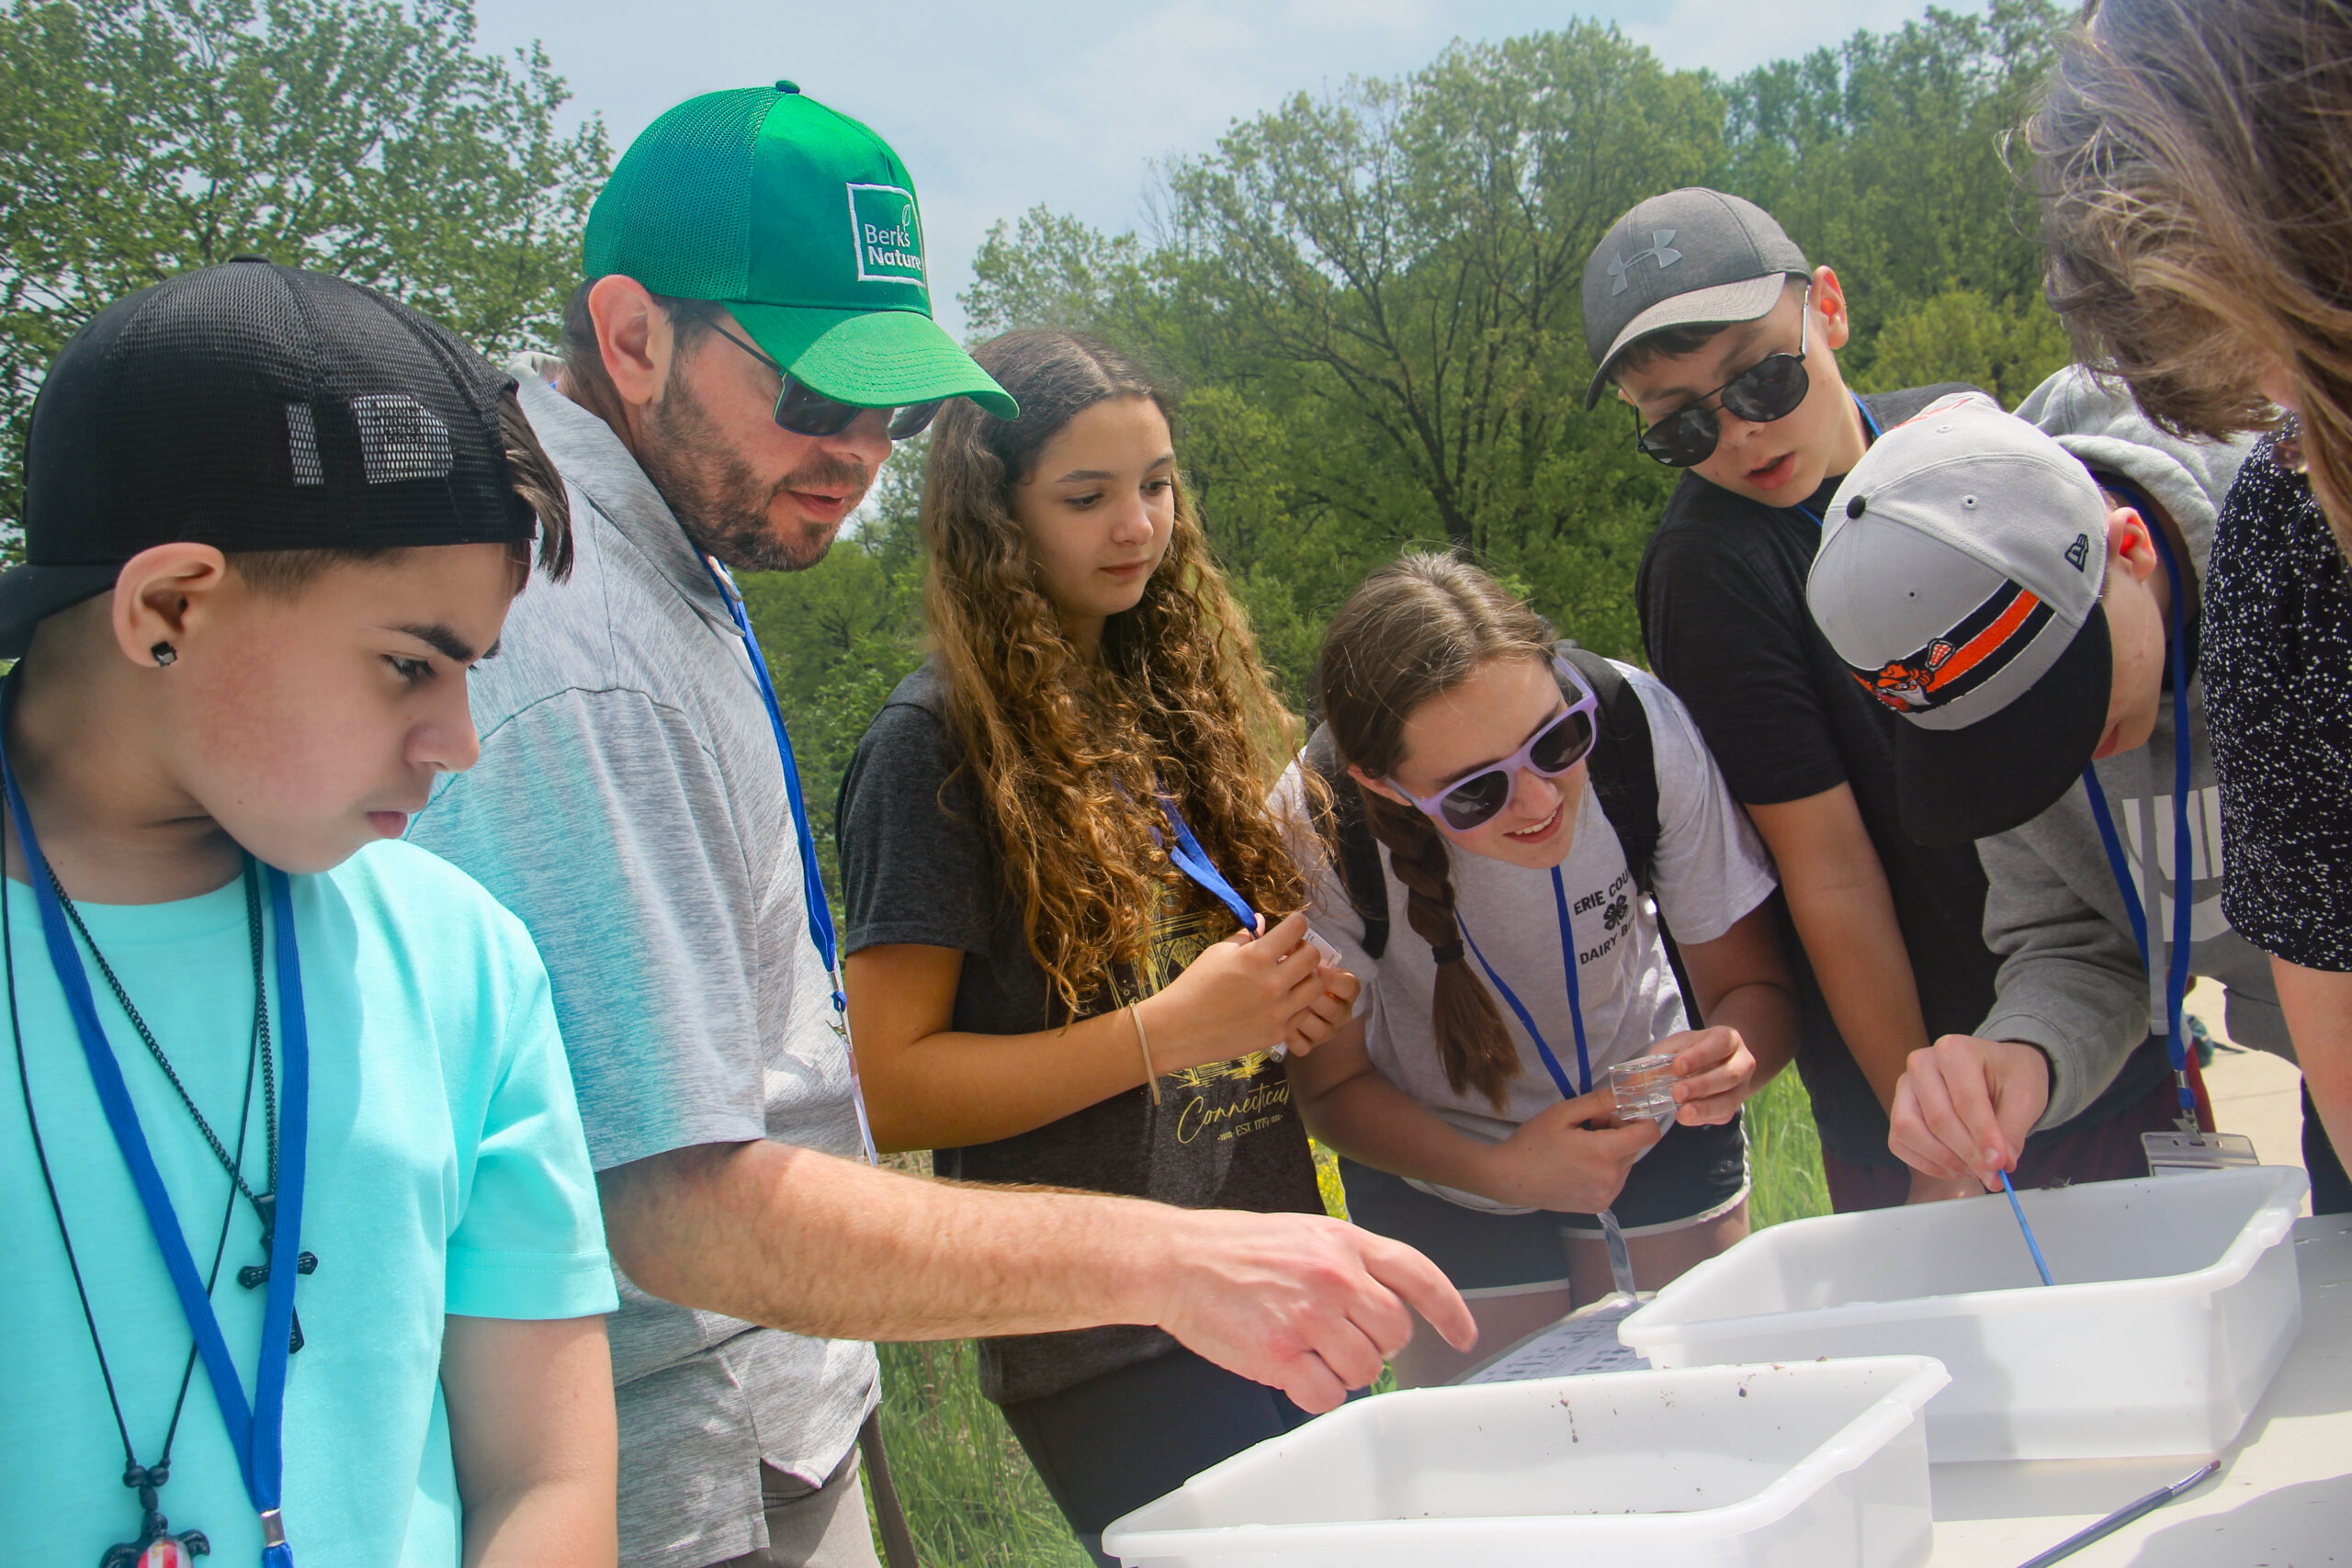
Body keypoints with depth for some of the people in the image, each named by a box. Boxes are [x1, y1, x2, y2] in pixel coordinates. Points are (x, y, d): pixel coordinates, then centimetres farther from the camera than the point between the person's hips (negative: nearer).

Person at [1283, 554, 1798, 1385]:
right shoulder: (1319, 829, -33)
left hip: (1658, 1129, 2)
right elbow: (1332, 1086, -16)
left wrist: (1736, 1056, -39)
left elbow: (1752, 982, -17)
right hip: (1441, 1165, -1)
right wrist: (1499, 1172, -33)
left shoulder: (1641, 726, -31)